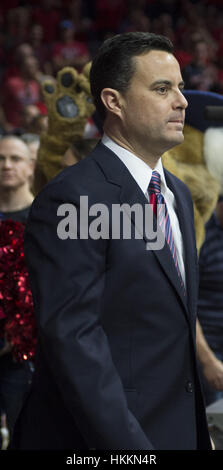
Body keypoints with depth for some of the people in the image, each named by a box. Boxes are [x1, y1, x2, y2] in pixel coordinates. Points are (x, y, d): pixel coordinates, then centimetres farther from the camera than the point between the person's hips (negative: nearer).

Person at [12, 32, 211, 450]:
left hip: (175, 429, 8)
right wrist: (129, 447, -25)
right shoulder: (72, 197, -15)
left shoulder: (178, 193, 13)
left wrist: (198, 430, 12)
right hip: (101, 436, -8)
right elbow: (73, 339, -21)